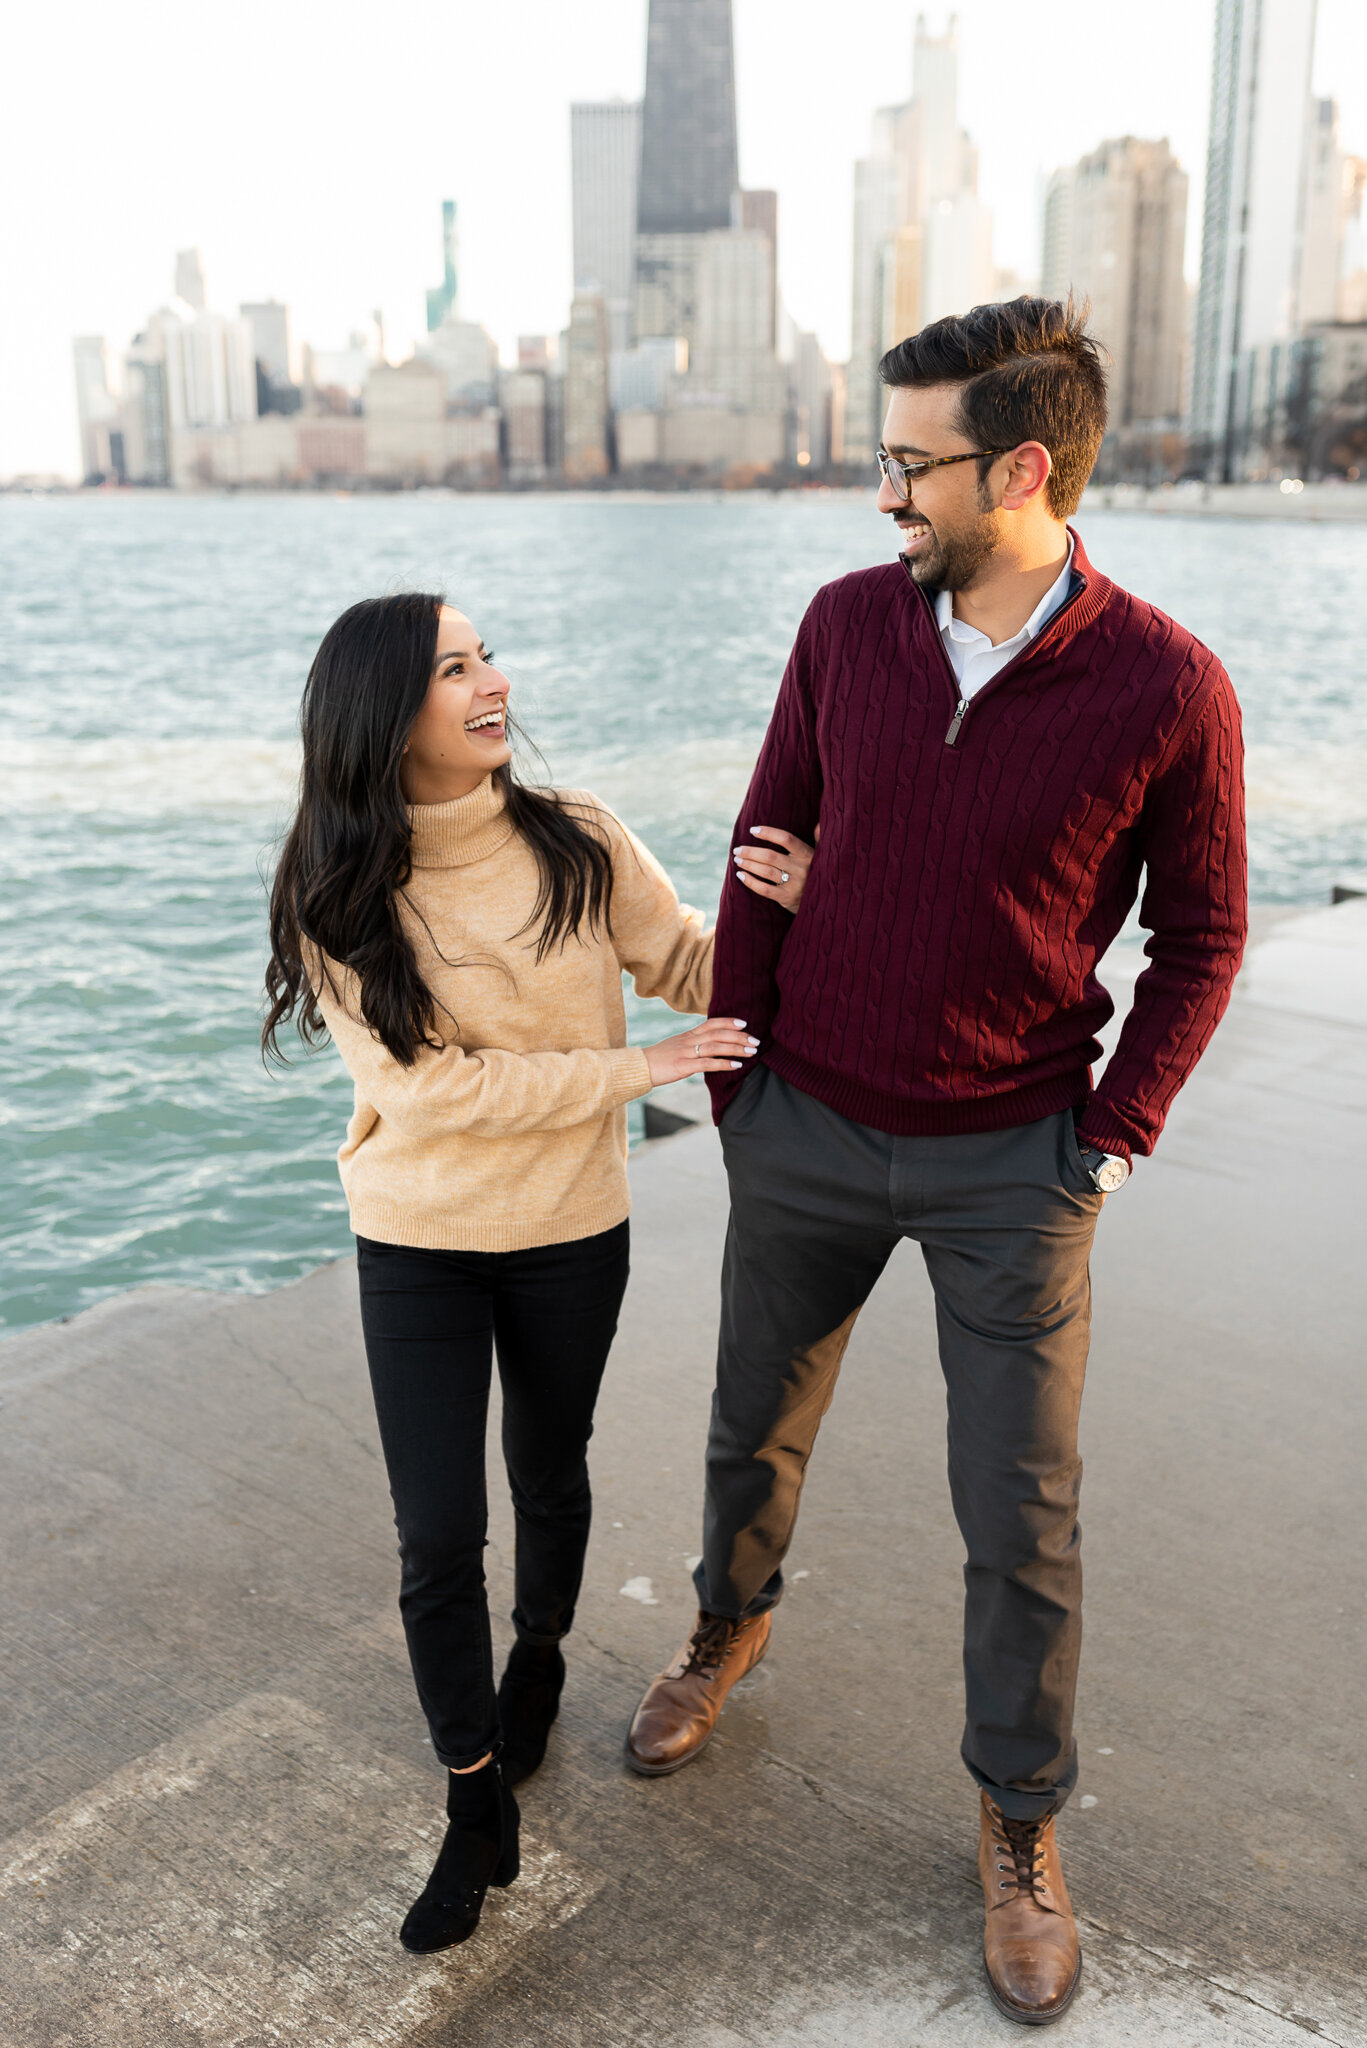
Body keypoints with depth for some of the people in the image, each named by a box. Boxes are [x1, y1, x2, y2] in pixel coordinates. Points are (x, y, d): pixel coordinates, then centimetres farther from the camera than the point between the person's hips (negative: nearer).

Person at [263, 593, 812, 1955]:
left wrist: (787, 906, -22)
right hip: (415, 1243, -1)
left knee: (548, 1475, 21)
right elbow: (433, 1085, -19)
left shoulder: (575, 842, -11)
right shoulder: (334, 896, -13)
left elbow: (694, 967, -1)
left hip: (570, 1232, 1)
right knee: (435, 1539, 0)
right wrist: (641, 1067, -21)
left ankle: (540, 1656, 51)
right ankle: (477, 1814, 21)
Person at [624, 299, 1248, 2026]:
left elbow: (1200, 938, -2)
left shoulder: (1165, 688, -14)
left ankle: (1018, 1825, 32)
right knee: (754, 1431, 21)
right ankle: (729, 1627, 52)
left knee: (1022, 1517, 7)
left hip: (1010, 1166, -2)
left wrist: (1109, 1147, -7)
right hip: (806, 1128, 3)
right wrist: (731, 1079, 3)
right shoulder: (847, 625, -6)